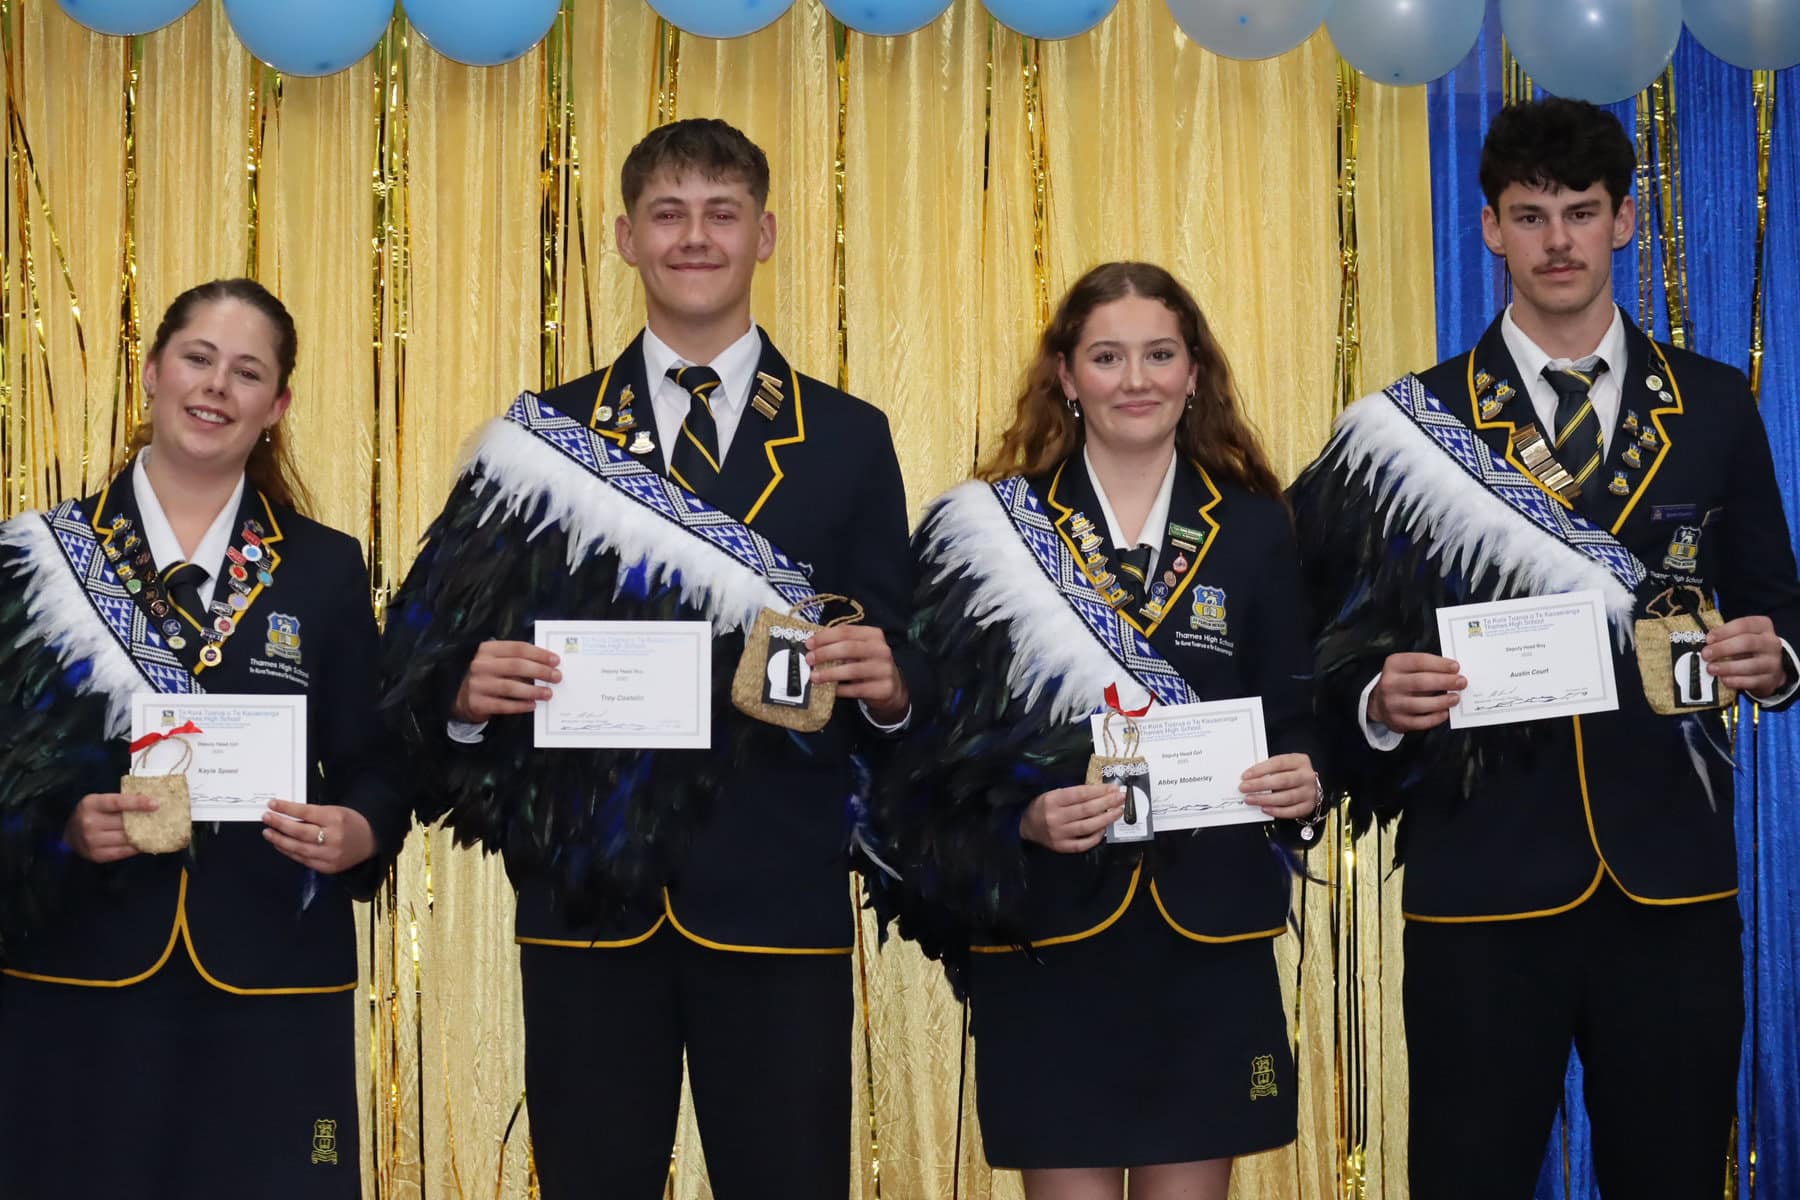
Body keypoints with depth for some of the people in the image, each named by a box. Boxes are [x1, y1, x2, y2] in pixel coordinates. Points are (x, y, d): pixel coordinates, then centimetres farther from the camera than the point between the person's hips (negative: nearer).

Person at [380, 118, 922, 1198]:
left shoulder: (849, 439, 8)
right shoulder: (546, 435, 9)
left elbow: (899, 684, 7)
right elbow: (437, 651, 7)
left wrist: (887, 684, -15)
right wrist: (467, 691, -15)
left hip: (778, 897, -1)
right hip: (588, 893, 1)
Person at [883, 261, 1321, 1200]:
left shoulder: (1255, 530, 8)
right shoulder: (985, 528, 2)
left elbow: (1293, 718, 8)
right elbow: (942, 736, -1)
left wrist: (1304, 779, -13)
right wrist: (1023, 817, -18)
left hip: (1210, 933, 2)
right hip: (1052, 926, -1)